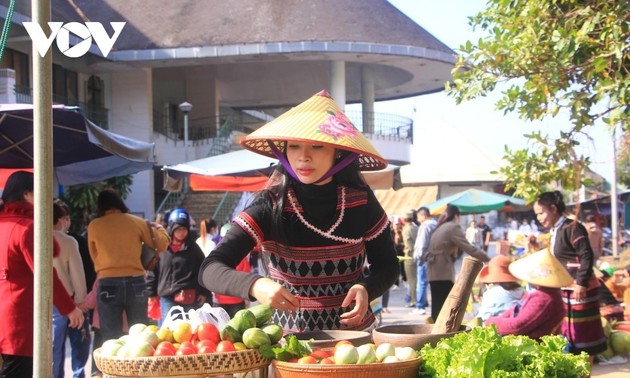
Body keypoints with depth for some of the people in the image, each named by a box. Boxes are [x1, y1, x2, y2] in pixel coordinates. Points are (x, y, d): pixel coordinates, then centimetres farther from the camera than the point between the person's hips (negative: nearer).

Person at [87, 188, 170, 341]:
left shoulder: (94, 226, 4)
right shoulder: (137, 222, 4)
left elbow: (94, 256, 14)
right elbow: (162, 245, 8)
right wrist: (159, 228, 27)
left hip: (108, 283, -1)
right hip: (136, 282, 1)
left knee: (111, 340, 1)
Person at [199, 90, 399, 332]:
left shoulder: (361, 201, -4)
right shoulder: (269, 206, -9)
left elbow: (387, 265, 9)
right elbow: (210, 270, -16)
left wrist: (367, 289, -12)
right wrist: (254, 285, -34)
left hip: (354, 335, 2)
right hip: (288, 340, -1)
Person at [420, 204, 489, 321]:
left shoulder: (441, 227, 19)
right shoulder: (454, 227, -8)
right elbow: (468, 248, -12)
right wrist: (487, 258, -9)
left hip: (434, 272, 9)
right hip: (444, 272, -9)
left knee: (437, 306, 8)